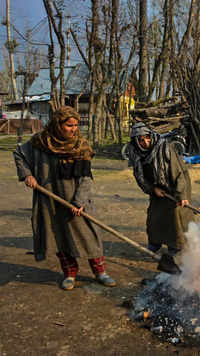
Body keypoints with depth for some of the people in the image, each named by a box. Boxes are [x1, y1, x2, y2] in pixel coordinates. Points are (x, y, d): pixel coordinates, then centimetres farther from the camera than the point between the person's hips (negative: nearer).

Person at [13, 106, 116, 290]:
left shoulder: (81, 146, -7)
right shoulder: (40, 141, -5)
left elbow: (85, 177, -9)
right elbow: (19, 154, 10)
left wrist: (79, 202, -18)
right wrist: (27, 174, -4)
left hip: (75, 201, -1)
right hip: (51, 202, 1)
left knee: (87, 233, 3)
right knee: (62, 237, 9)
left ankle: (100, 271, 19)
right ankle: (70, 274, 25)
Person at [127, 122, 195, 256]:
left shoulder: (166, 148, -29)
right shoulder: (137, 154, -13)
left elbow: (178, 171, -27)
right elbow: (140, 176, -4)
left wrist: (181, 195, -29)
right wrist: (153, 188, -16)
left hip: (176, 185, -5)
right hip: (158, 187, 5)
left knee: (175, 211, -6)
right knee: (154, 212, 9)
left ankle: (177, 244, 14)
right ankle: (155, 241, 30)